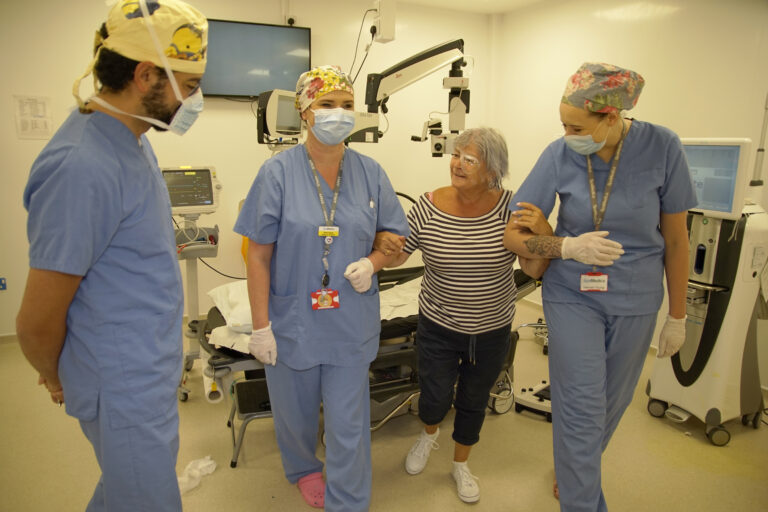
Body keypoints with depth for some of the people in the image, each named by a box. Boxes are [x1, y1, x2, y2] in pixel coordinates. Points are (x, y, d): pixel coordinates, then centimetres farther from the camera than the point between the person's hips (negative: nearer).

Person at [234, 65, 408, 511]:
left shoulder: (370, 173, -1)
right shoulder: (278, 173, -9)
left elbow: (396, 238, 6)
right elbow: (259, 255, -7)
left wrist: (372, 262, -16)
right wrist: (261, 326, -8)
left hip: (351, 321, 1)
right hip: (293, 320, 0)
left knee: (349, 425, 8)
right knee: (296, 413, 21)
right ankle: (304, 469, 54)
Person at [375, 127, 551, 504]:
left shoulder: (510, 207, -14)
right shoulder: (428, 207, -14)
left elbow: (533, 269, -13)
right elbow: (397, 256, -5)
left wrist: (543, 233, -30)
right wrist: (386, 244, -27)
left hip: (493, 329, 1)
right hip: (439, 326, 0)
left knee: (474, 402, 18)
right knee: (434, 399, 10)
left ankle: (460, 465, 47)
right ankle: (429, 434, 50)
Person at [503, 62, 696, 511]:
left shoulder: (661, 147, -13)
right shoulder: (560, 155, -13)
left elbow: (676, 238, -4)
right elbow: (513, 236, -9)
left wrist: (677, 315, 1)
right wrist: (569, 246, -27)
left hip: (636, 302, 2)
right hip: (573, 297, -1)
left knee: (612, 404, 18)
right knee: (581, 411, 0)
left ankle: (576, 470, 46)